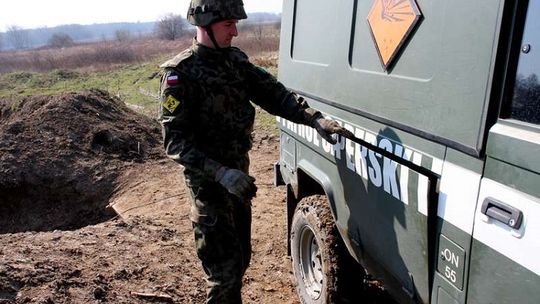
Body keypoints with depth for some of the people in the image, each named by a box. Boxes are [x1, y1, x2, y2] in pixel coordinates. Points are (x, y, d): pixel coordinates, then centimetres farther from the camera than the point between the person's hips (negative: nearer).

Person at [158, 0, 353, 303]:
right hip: (209, 181, -6)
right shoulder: (180, 74, -16)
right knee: (226, 268, -1)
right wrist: (222, 173, -31)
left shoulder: (236, 59, 4)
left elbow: (272, 92, -2)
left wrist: (314, 119, -17)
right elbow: (175, 141, -20)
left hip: (239, 173, 7)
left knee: (240, 258, 19)